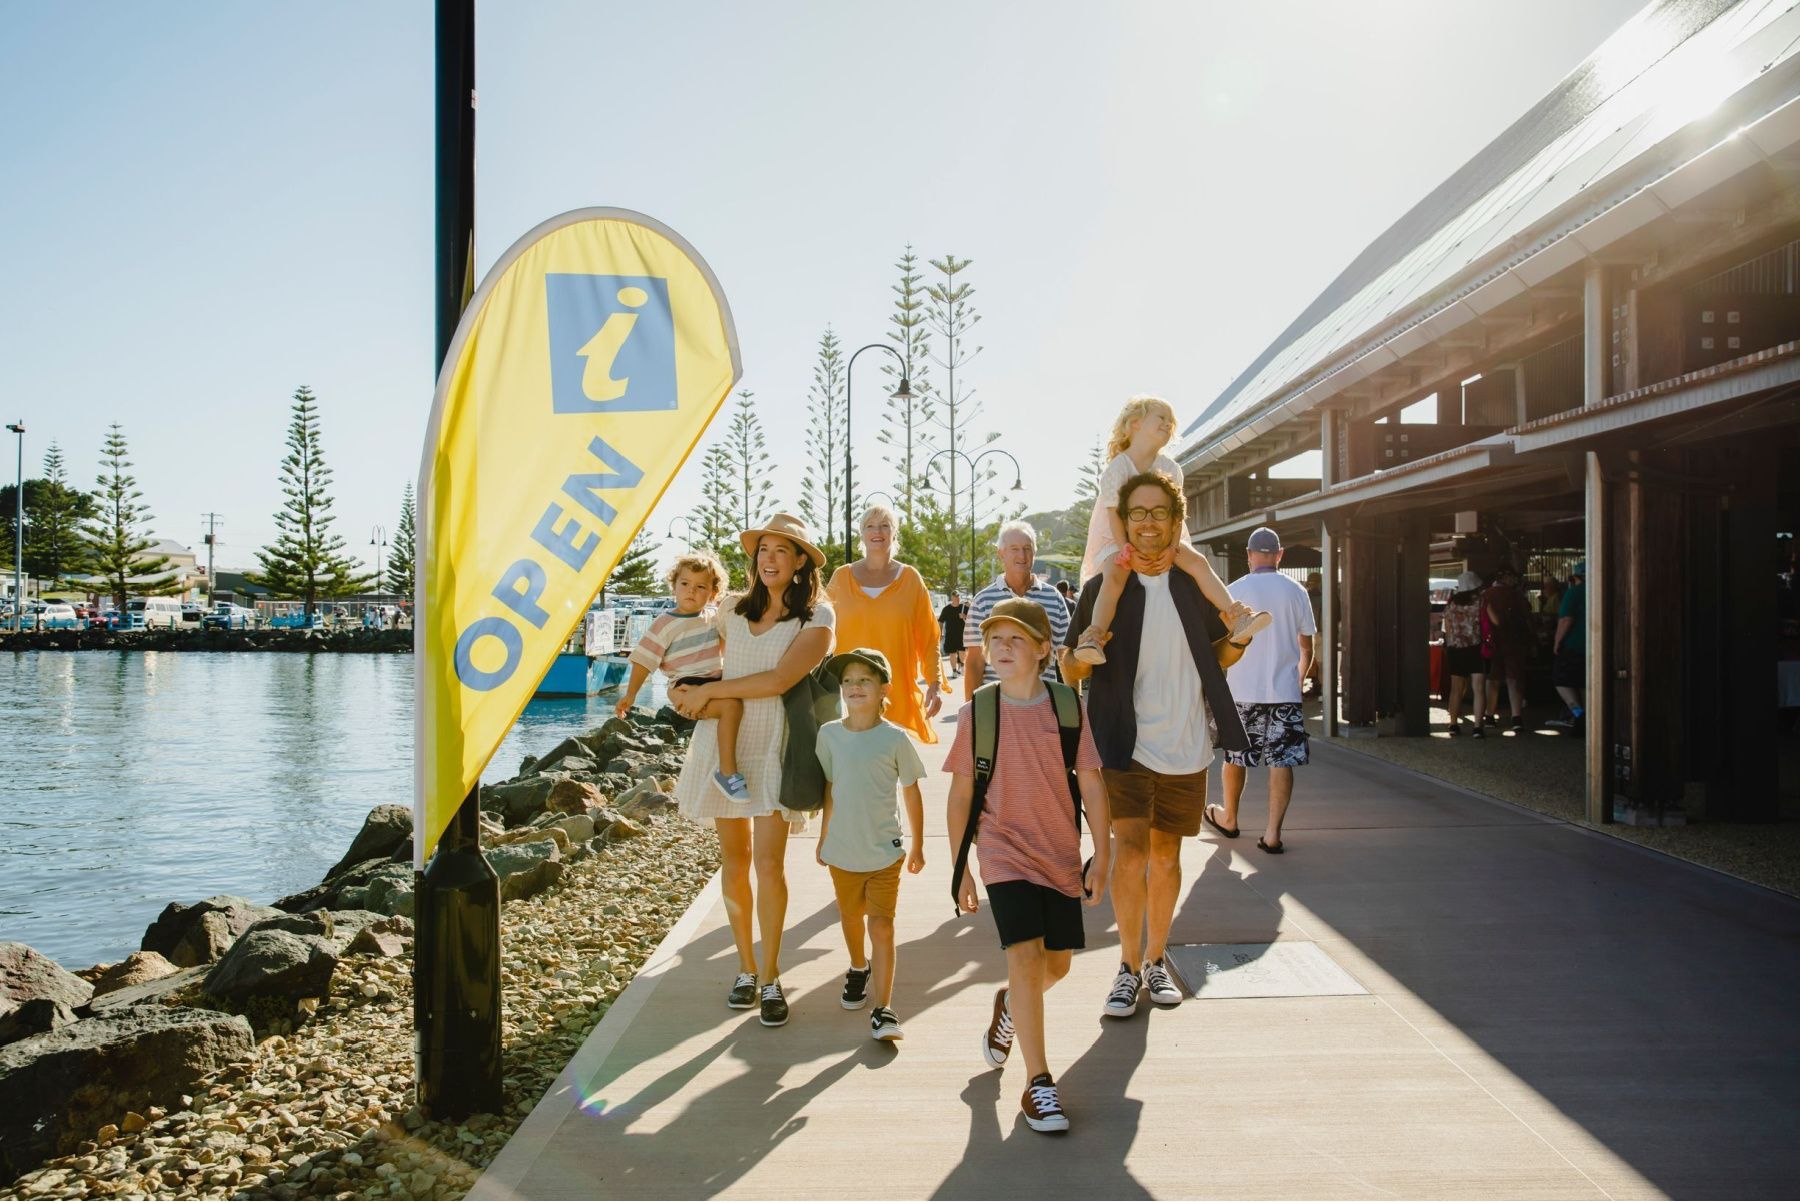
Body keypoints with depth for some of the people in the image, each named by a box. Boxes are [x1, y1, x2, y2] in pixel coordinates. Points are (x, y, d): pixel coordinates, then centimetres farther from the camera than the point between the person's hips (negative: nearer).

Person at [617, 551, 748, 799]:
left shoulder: (712, 618, 12)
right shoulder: (665, 623, -6)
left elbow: (723, 642, 32)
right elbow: (644, 659, -4)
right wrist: (630, 694, -5)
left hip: (717, 681, 8)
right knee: (732, 704, -33)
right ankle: (727, 772, -30)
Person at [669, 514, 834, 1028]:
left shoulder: (816, 617, -4)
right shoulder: (733, 612, 10)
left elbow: (779, 679, -16)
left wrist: (707, 691, -11)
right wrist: (684, 691, 4)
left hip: (774, 745, -4)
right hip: (722, 740, 4)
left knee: (768, 863, -9)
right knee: (734, 860, 7)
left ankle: (770, 976, 6)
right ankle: (746, 969, 21)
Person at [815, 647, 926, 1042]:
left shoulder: (895, 738, -11)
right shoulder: (829, 734, -4)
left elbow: (911, 792, -1)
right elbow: (830, 789, 7)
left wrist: (916, 846, 4)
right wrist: (823, 838, 13)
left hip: (885, 851, -3)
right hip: (842, 850, 3)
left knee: (881, 927, -7)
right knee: (851, 919, 21)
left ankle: (883, 1008, 0)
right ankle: (858, 970, 48)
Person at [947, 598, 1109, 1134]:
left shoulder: (1068, 707, -5)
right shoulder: (976, 714, -5)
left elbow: (1091, 785, 1)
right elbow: (960, 796, 2)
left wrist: (1101, 856, 0)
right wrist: (960, 868, 3)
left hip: (1061, 853, 3)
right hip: (1004, 852, -2)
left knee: (1056, 965, 13)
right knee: (1025, 956, -15)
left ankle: (1009, 1007, 46)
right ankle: (1038, 1082, -2)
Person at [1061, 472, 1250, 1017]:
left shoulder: (1194, 585, 4)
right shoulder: (1101, 588, -4)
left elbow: (1217, 652, 18)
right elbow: (1070, 669, -2)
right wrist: (1082, 658, -24)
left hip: (1186, 748, 3)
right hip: (1126, 746, -3)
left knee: (1166, 856, 12)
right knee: (1131, 853, -11)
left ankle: (1156, 960, 29)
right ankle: (1128, 967, 6)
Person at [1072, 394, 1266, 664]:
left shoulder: (1170, 468, 3)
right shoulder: (1117, 468, -12)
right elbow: (1114, 514, -18)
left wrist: (1173, 545, -18)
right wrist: (1126, 551, -27)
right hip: (1116, 541, -5)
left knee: (1198, 561, -17)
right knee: (1114, 576, -34)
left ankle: (1236, 621, -21)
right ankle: (1094, 638, -46)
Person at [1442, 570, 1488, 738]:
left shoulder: (1451, 604, 5)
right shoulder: (1480, 602, -5)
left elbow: (1447, 630, 9)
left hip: (1455, 650, 4)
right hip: (1476, 649, -4)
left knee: (1456, 689, 13)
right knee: (1479, 689, -3)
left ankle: (1454, 724, 18)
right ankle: (1477, 727, -10)